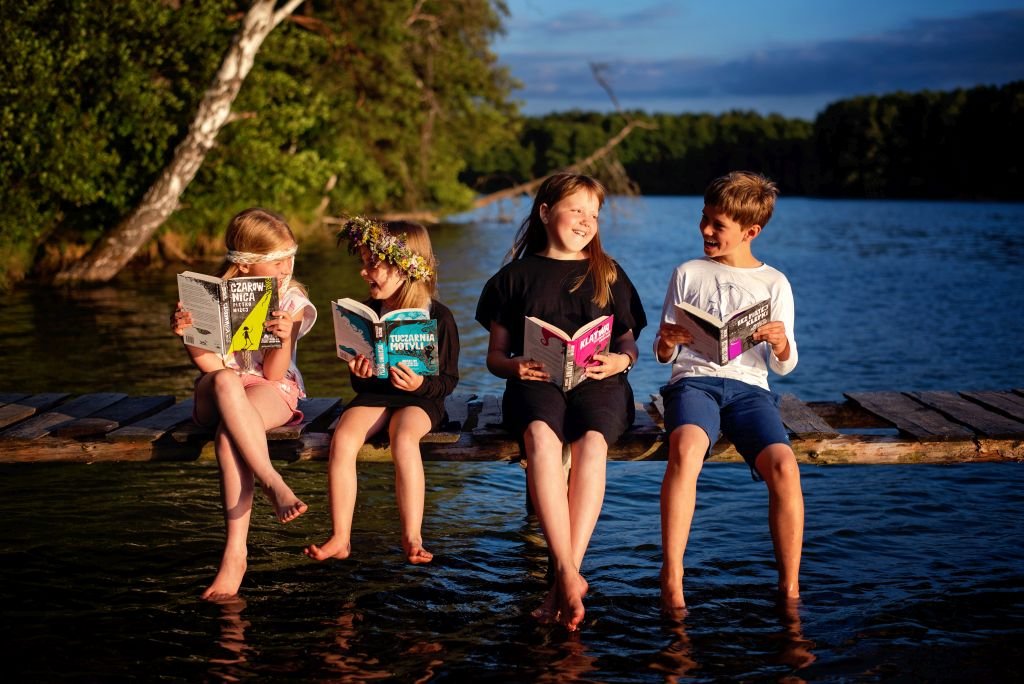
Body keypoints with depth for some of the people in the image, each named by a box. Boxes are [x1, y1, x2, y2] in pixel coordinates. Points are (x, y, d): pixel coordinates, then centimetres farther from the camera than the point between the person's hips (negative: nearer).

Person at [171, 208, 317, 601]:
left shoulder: (292, 301, -2)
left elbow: (274, 374, -9)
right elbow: (210, 365, -8)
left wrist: (284, 338, -29)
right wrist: (186, 335, -26)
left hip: (274, 392, -1)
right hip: (217, 395, 2)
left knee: (227, 437, -35)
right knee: (225, 382, -38)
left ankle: (236, 550, -34)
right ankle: (273, 483, -39)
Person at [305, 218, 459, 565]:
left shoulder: (438, 317, -6)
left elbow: (449, 379, -4)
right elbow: (359, 382, 14)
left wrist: (421, 384, -23)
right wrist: (359, 373, -9)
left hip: (420, 398, -4)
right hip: (374, 394, 4)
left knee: (403, 439, -35)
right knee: (342, 438, -25)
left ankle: (411, 537, -29)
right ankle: (340, 537, -21)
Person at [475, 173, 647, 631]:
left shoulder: (609, 274, 23)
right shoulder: (515, 276, 20)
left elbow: (628, 341, 18)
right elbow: (495, 355, 17)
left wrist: (619, 361, -6)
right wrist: (514, 365, -7)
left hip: (598, 381, 1)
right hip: (536, 380, 0)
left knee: (592, 442, -36)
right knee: (540, 435, -38)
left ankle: (564, 576, -40)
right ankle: (569, 575, -45)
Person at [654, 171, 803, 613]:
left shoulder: (774, 284, 15)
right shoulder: (688, 274, 16)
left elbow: (783, 366, 11)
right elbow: (664, 355, 14)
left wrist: (781, 344, -12)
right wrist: (667, 342, -10)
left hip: (748, 385, 1)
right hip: (693, 379, -1)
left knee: (784, 465, -30)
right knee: (685, 448, -36)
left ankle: (790, 587, -17)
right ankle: (671, 579, -34)